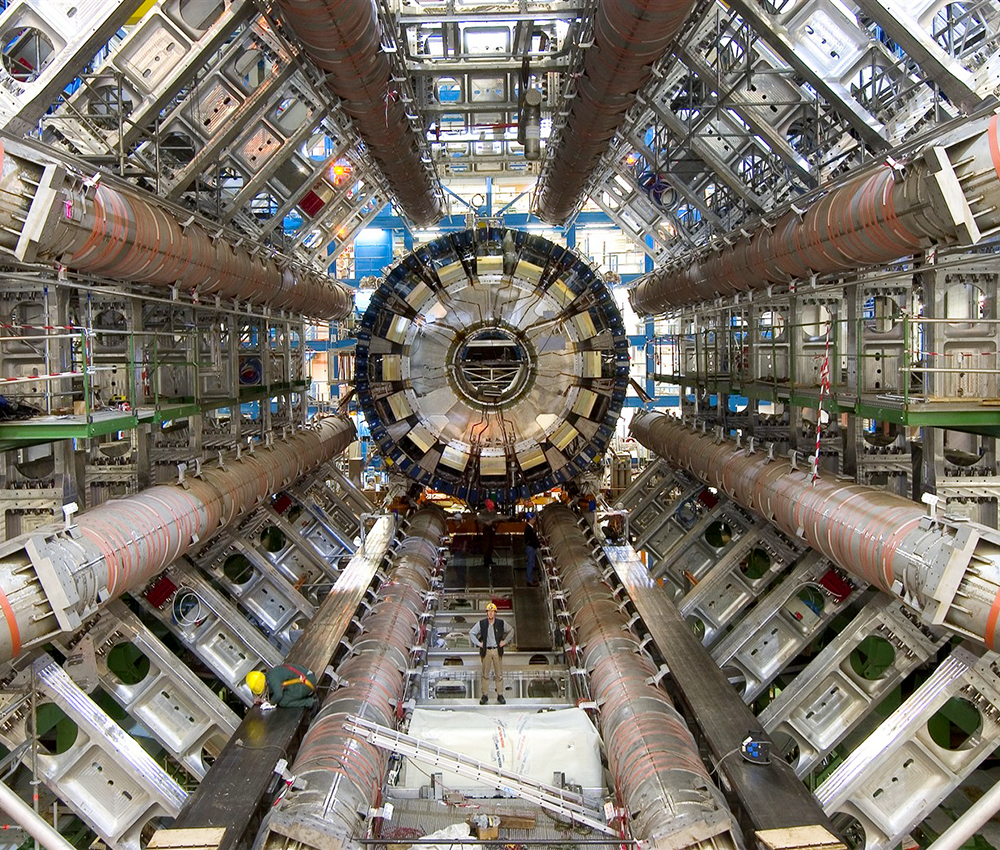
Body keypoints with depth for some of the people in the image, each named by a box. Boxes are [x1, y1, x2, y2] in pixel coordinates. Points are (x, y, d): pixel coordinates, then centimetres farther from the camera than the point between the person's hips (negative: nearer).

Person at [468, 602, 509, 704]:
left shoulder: (501, 623, -1)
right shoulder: (481, 623, -3)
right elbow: (471, 633, 6)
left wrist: (504, 641, 6)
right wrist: (478, 643, 0)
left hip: (497, 651, 0)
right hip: (486, 651, 0)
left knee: (499, 674, 3)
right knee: (485, 674, 3)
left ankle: (500, 695, 11)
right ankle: (485, 695, 10)